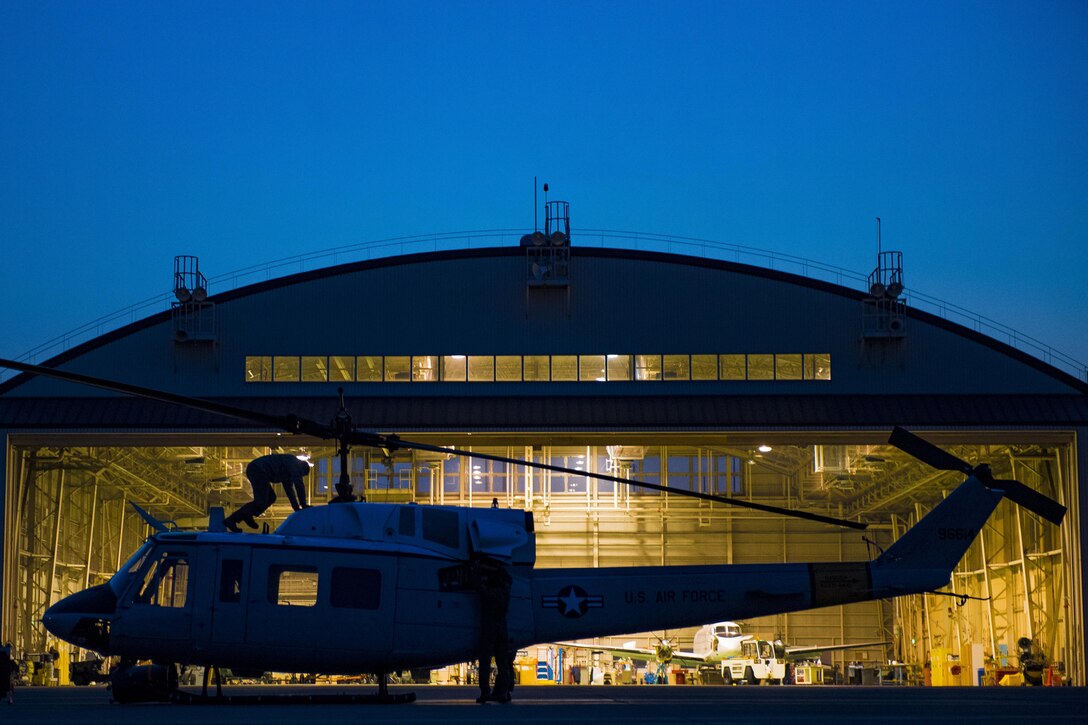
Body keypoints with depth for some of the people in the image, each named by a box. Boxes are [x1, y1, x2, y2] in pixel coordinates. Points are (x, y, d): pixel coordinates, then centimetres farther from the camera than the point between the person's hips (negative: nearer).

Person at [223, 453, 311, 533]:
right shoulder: (296, 464, 3)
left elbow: (288, 488, 34)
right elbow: (299, 484, -6)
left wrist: (296, 508, 30)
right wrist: (303, 504, -2)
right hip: (259, 470, -10)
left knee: (271, 498, 13)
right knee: (260, 502, -11)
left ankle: (246, 516, 0)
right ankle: (231, 520, -15)